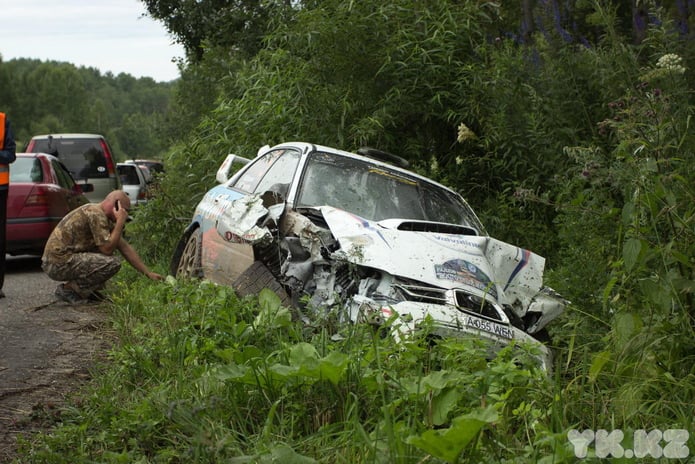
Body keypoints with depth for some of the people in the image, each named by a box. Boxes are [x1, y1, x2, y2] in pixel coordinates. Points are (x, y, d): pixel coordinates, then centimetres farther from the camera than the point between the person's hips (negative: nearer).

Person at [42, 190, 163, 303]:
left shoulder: (107, 219, 13)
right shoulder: (95, 214, -16)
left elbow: (125, 248, 15)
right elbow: (107, 249, -21)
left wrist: (148, 273, 13)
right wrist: (120, 222, -14)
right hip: (59, 262, -10)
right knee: (113, 263, -20)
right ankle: (68, 289, -9)